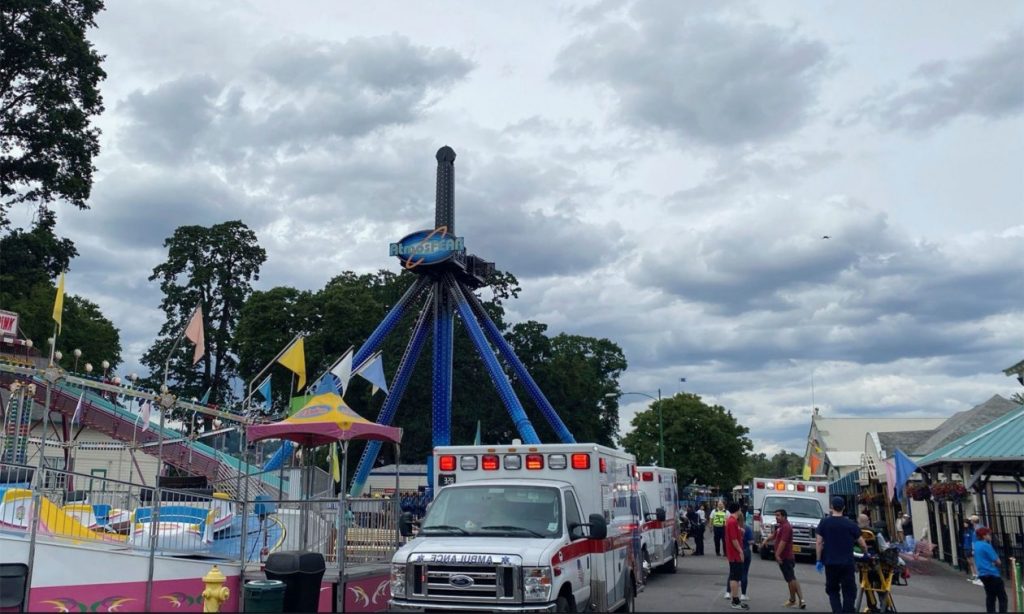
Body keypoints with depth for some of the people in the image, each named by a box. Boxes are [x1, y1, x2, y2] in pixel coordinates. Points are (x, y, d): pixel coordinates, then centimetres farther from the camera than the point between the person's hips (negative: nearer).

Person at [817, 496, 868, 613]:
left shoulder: (824, 522, 0)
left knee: (832, 590, 13)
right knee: (848, 592, 7)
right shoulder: (850, 524, -2)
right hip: (847, 563, -1)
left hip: (830, 563, 1)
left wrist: (819, 560, 6)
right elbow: (863, 544, -1)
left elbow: (819, 543, -3)